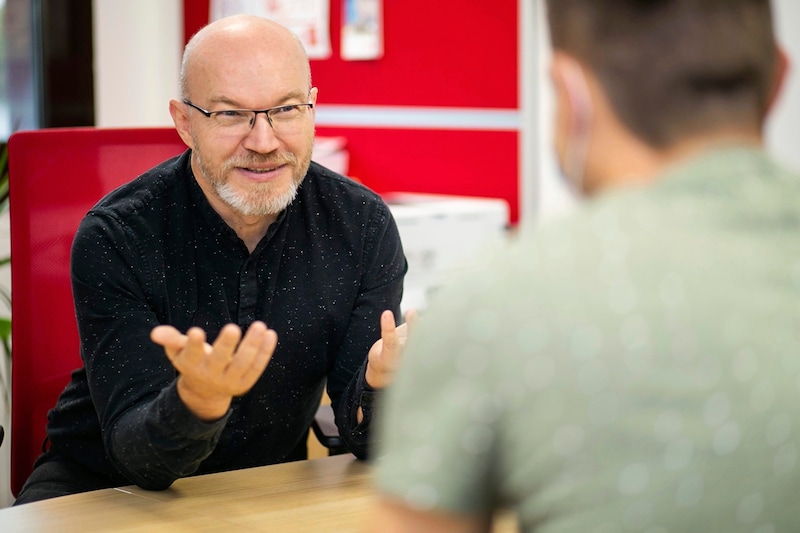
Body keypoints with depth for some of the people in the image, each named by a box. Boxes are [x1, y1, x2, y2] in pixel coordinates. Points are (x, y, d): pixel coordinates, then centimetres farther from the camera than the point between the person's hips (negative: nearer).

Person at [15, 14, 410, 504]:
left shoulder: (362, 226, -9)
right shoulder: (115, 238, -18)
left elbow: (368, 443, -10)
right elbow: (136, 460, -22)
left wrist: (383, 384, -33)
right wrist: (198, 398, -43)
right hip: (105, 486, -2)